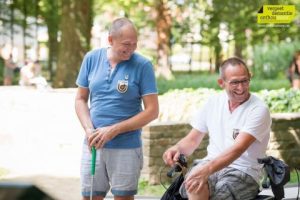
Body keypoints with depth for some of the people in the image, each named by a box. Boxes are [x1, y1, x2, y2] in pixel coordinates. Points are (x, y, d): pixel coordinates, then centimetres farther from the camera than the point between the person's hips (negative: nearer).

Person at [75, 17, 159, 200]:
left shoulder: (143, 65, -8)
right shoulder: (92, 59, 1)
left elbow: (152, 111, -9)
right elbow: (81, 99, 9)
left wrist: (114, 130, -14)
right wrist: (89, 130, -9)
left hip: (126, 147, -3)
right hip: (93, 145, 3)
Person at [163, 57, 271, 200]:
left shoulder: (259, 110, -7)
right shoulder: (213, 102, 11)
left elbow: (238, 149, -20)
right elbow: (192, 140, 16)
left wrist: (208, 168, -35)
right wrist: (177, 148, -8)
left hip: (243, 172, -3)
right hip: (211, 165, 4)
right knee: (195, 186, -32)